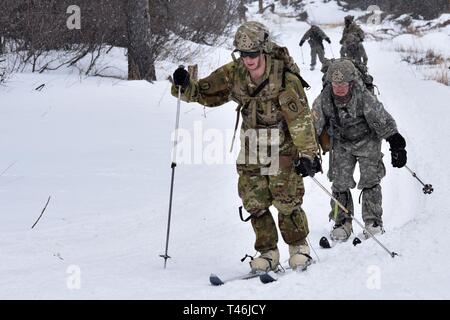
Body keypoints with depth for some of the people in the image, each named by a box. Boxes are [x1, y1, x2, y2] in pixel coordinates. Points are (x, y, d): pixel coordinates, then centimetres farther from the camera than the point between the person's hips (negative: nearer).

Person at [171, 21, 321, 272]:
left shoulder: (285, 79, -21)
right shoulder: (234, 74, -7)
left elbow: (300, 118, -21)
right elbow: (205, 93, 3)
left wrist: (308, 153, -24)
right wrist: (186, 87, -18)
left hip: (283, 148, -5)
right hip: (252, 148, 5)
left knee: (287, 202, -6)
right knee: (255, 203, 1)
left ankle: (299, 247, 14)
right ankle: (268, 252, 13)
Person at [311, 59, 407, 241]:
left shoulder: (364, 97, -30)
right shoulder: (324, 99, -22)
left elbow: (384, 122, -21)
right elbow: (313, 127, -10)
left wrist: (397, 146, -23)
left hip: (367, 140, -2)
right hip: (341, 143, 2)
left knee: (370, 180, -7)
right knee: (339, 182, -4)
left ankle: (373, 221, 5)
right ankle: (342, 223, 9)